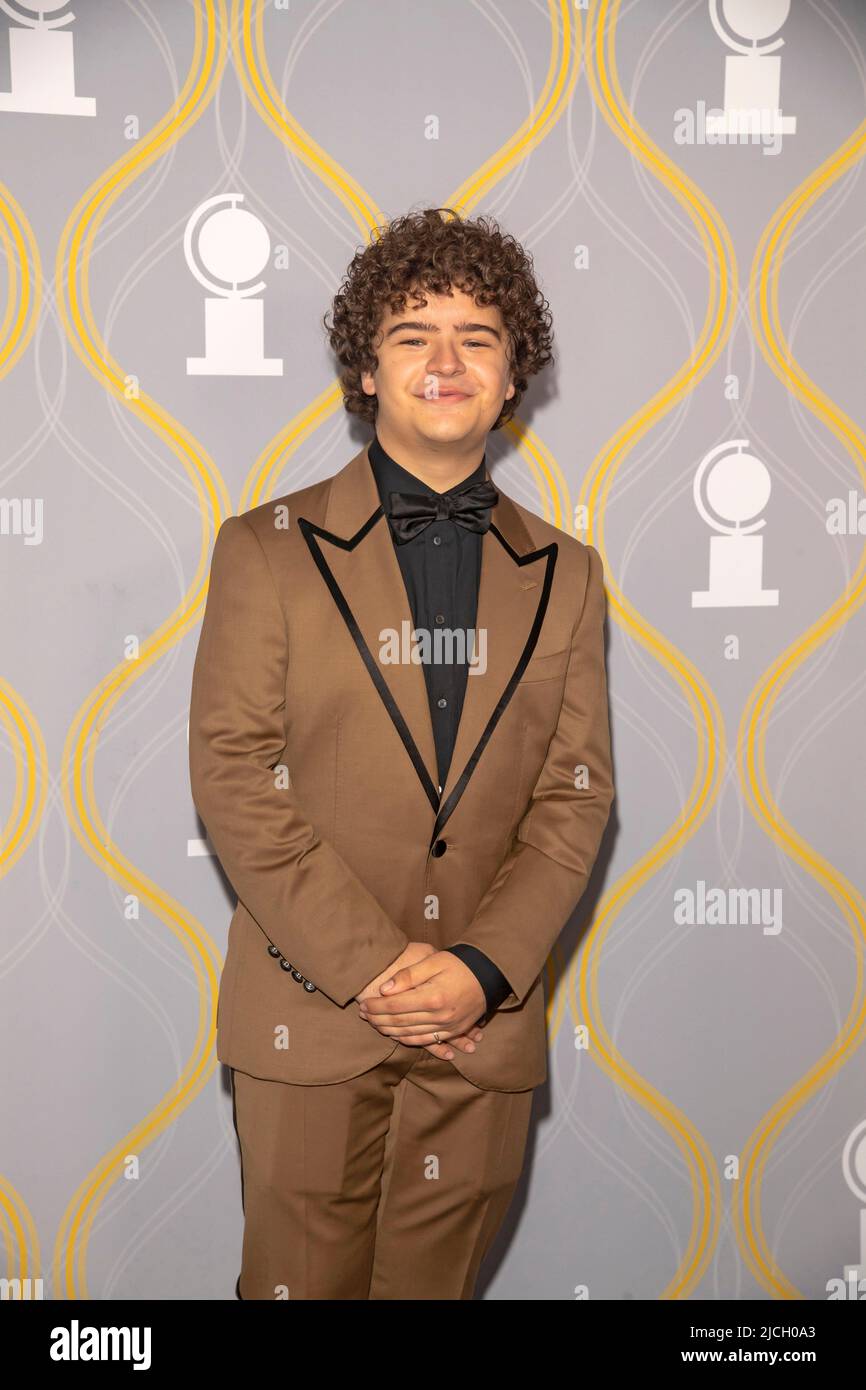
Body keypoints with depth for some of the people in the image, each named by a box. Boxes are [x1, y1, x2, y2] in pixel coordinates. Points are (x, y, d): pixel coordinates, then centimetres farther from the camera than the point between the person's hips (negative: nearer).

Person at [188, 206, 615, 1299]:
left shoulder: (565, 574, 8)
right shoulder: (269, 549, -1)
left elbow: (577, 792, 3)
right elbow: (232, 776, -7)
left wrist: (485, 966, -11)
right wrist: (369, 964, -14)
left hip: (487, 1024, 2)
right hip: (310, 1020, -2)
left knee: (439, 1279, 13)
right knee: (301, 1279, 9)